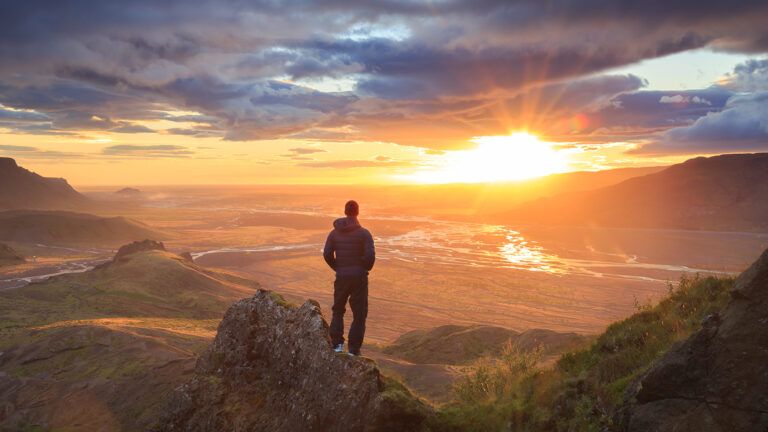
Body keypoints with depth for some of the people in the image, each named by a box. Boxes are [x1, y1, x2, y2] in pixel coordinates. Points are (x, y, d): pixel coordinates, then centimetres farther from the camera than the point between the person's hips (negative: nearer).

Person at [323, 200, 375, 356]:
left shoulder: (334, 233, 1)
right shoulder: (364, 233, -9)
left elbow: (327, 254, -2)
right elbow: (370, 256, -16)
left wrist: (338, 268, 11)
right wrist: (365, 269, 3)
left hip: (341, 277, 3)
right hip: (359, 278, -3)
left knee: (338, 311, 21)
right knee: (359, 314, 7)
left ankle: (337, 344, 14)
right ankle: (354, 349, 7)